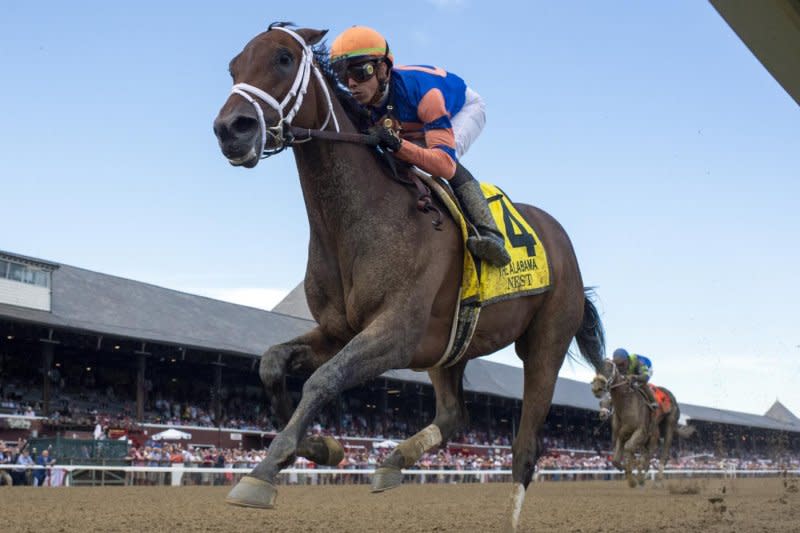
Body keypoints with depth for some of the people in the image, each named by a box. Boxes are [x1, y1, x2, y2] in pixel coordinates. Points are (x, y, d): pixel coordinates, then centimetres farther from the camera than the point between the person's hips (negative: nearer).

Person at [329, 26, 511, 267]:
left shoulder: (421, 92, -45)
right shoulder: (360, 103, -26)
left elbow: (447, 164, -53)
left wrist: (398, 145, -68)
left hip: (465, 109, -7)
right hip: (417, 126, 7)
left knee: (445, 154, -36)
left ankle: (490, 233, -42)